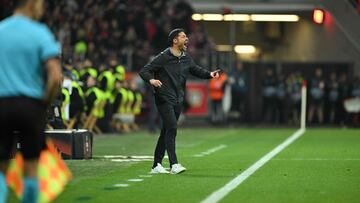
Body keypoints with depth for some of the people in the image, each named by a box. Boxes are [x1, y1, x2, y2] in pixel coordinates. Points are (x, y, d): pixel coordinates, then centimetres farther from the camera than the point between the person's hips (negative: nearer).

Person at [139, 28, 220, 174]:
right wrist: (151, 80, -30)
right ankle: (174, 165, -21)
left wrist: (210, 74, -2)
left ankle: (156, 165, 17)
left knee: (167, 132, 10)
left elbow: (196, 70, 18)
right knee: (172, 128, -18)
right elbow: (144, 71, -9)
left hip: (178, 101, 7)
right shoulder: (163, 57, -10)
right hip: (164, 100, -7)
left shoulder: (186, 58, 10)